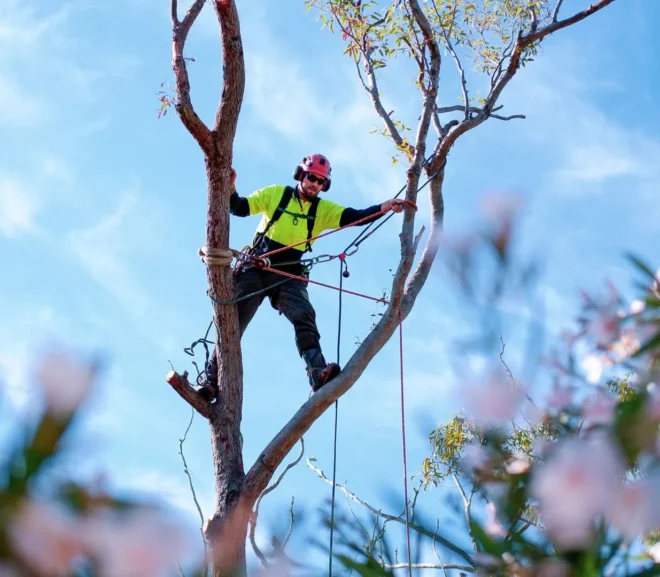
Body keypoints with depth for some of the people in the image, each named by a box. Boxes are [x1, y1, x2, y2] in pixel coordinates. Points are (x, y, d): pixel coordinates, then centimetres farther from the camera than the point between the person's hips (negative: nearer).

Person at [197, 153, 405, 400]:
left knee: (304, 316, -23)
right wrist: (230, 188, -19)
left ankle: (318, 373, -35)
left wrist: (385, 207, -21)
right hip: (255, 268, -1)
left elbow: (356, 217, -6)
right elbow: (239, 208, 1)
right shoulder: (275, 193, 3)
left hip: (288, 276, 1)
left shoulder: (324, 210, 7)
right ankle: (210, 380, -1)